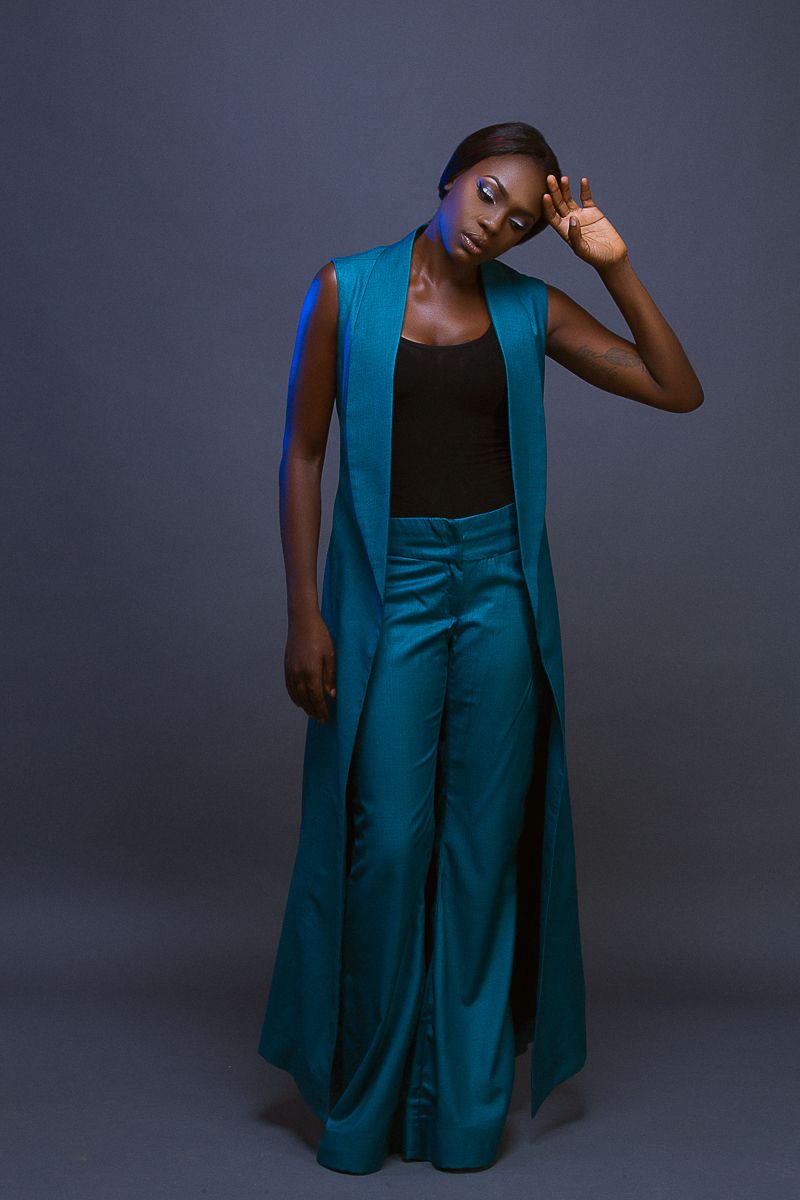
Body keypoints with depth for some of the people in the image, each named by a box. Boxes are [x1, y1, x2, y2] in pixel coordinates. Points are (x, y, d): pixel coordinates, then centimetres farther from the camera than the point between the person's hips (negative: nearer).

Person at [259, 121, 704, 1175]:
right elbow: (303, 453, -1)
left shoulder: (530, 308, 5)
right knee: (384, 840, -1)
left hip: (498, 584, 2)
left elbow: (679, 391, 1)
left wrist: (615, 265, -5)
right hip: (387, 584, -2)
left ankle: (464, 1099, 22)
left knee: (485, 839, 6)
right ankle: (361, 1095, 20)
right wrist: (304, 612, -7)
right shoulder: (346, 290, 0)